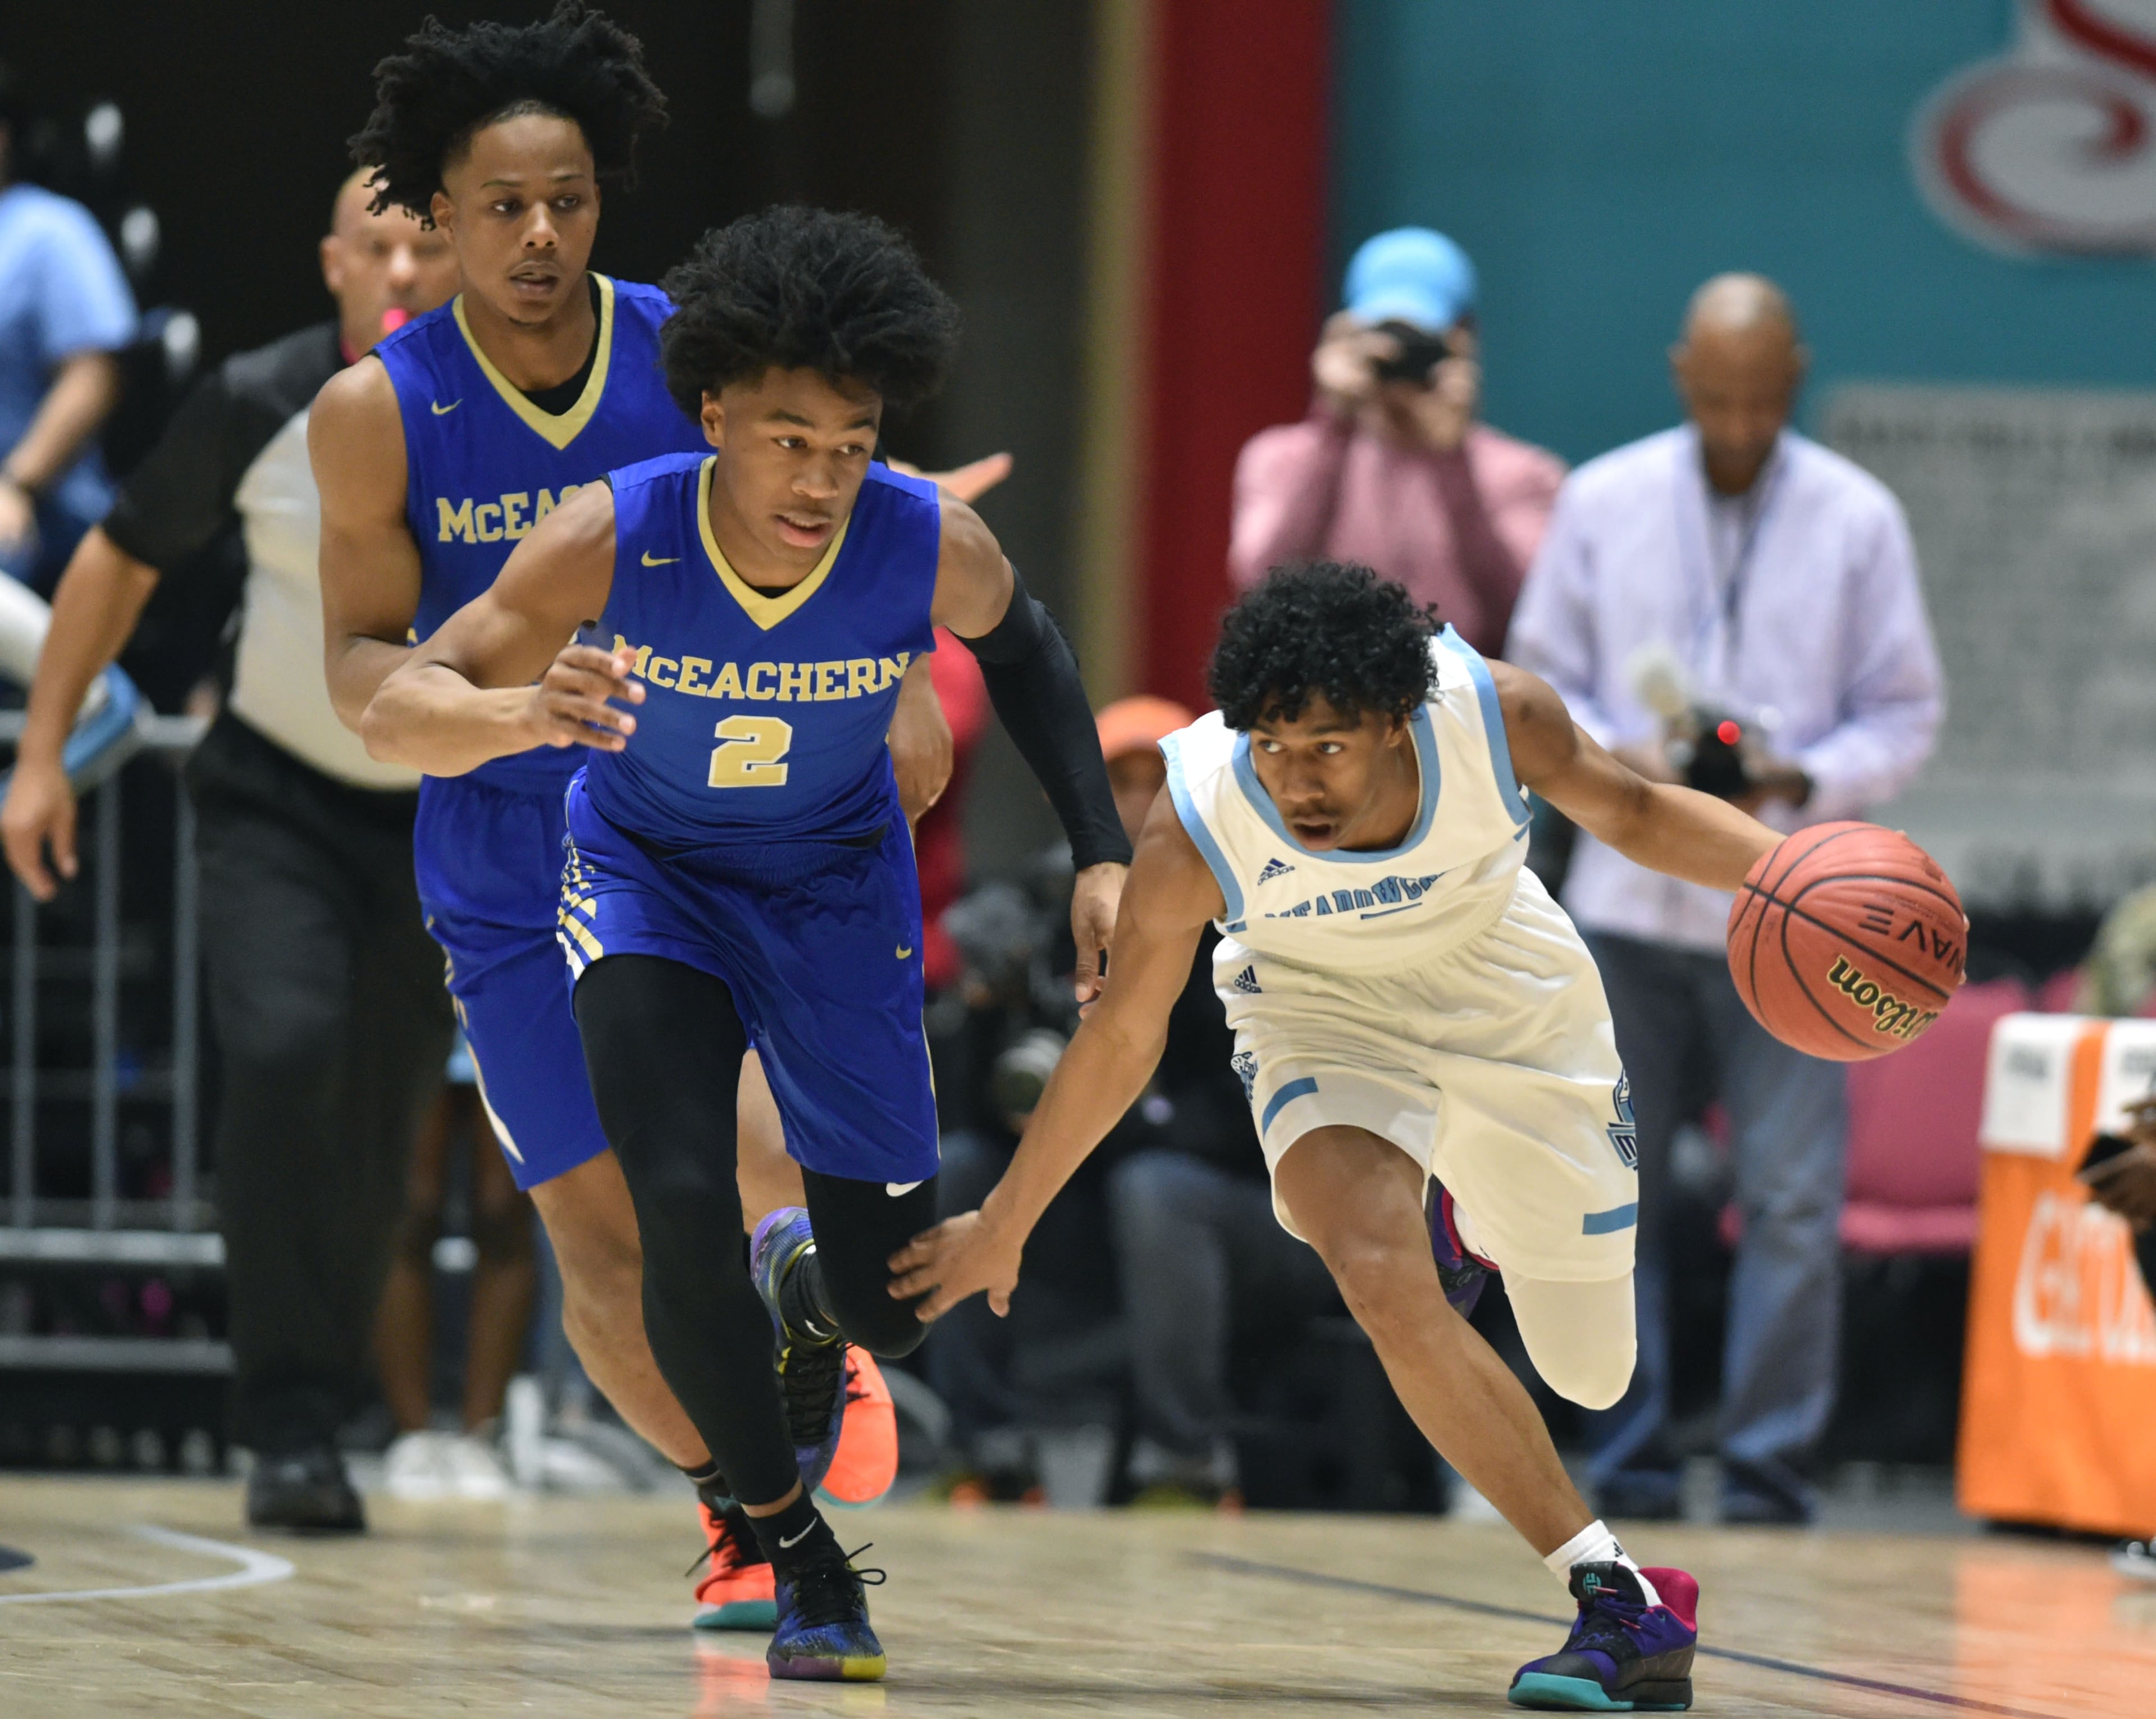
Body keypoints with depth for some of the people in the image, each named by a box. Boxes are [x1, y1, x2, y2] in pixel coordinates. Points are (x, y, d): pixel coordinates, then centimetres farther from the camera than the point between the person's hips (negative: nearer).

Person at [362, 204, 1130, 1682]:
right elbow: (400, 712, -26)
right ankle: (797, 1548, 1)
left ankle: (801, 1286, 40)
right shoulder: (612, 541, -30)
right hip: (649, 877, -1)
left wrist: (1102, 855, -5)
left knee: (897, 1308, 0)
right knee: (683, 1218, -22)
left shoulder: (934, 546, -26)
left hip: (838, 884, 1)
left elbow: (1019, 645, -1)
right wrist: (522, 711, -48)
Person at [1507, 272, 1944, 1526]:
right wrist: (1619, 761, -10)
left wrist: (1804, 782, -14)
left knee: (1793, 1197, -7)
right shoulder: (1603, 503, 4)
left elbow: (1906, 715, 3)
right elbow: (1537, 682, 9)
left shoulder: (1859, 518, 0)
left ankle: (1772, 1468, -2)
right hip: (1629, 896, 2)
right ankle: (1632, 1460, 11)